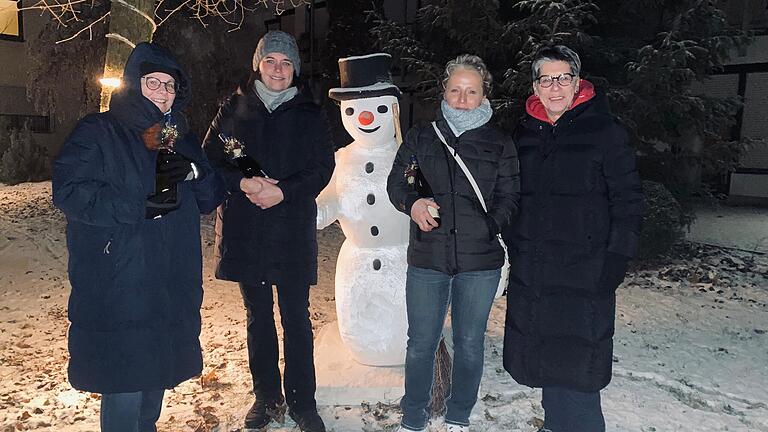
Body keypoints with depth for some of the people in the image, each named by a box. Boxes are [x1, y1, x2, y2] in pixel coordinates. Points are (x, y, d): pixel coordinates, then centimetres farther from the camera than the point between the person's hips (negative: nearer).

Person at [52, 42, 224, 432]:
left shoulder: (182, 139, 15)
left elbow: (210, 199, 10)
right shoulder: (96, 133, -3)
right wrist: (139, 208, -22)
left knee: (156, 377, 18)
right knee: (124, 390, -3)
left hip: (172, 289, 6)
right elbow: (68, 191, -14)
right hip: (118, 293, -6)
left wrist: (195, 171, -10)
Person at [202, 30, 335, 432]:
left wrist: (283, 191, -15)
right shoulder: (233, 110, 7)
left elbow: (322, 168, 0)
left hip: (293, 231, -1)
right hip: (244, 231, 2)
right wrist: (243, 183, -13)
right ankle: (266, 397, 26)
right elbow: (210, 162, 5)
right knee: (258, 316, 12)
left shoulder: (309, 115, 5)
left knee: (296, 317, 2)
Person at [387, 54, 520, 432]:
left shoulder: (500, 145, 5)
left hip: (480, 262, 0)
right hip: (427, 259, 0)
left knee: (469, 344, 13)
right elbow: (395, 182, 7)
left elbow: (509, 198, 5)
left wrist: (490, 224, -12)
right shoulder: (421, 137, 5)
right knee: (421, 344, 8)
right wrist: (412, 203, -13)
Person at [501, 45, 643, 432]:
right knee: (540, 353, 13)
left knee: (576, 360, -2)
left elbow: (627, 199, -5)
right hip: (530, 271, 5)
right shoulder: (523, 135, 10)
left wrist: (616, 259, -11)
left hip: (584, 270, -4)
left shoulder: (605, 131, -3)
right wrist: (512, 246, 11)